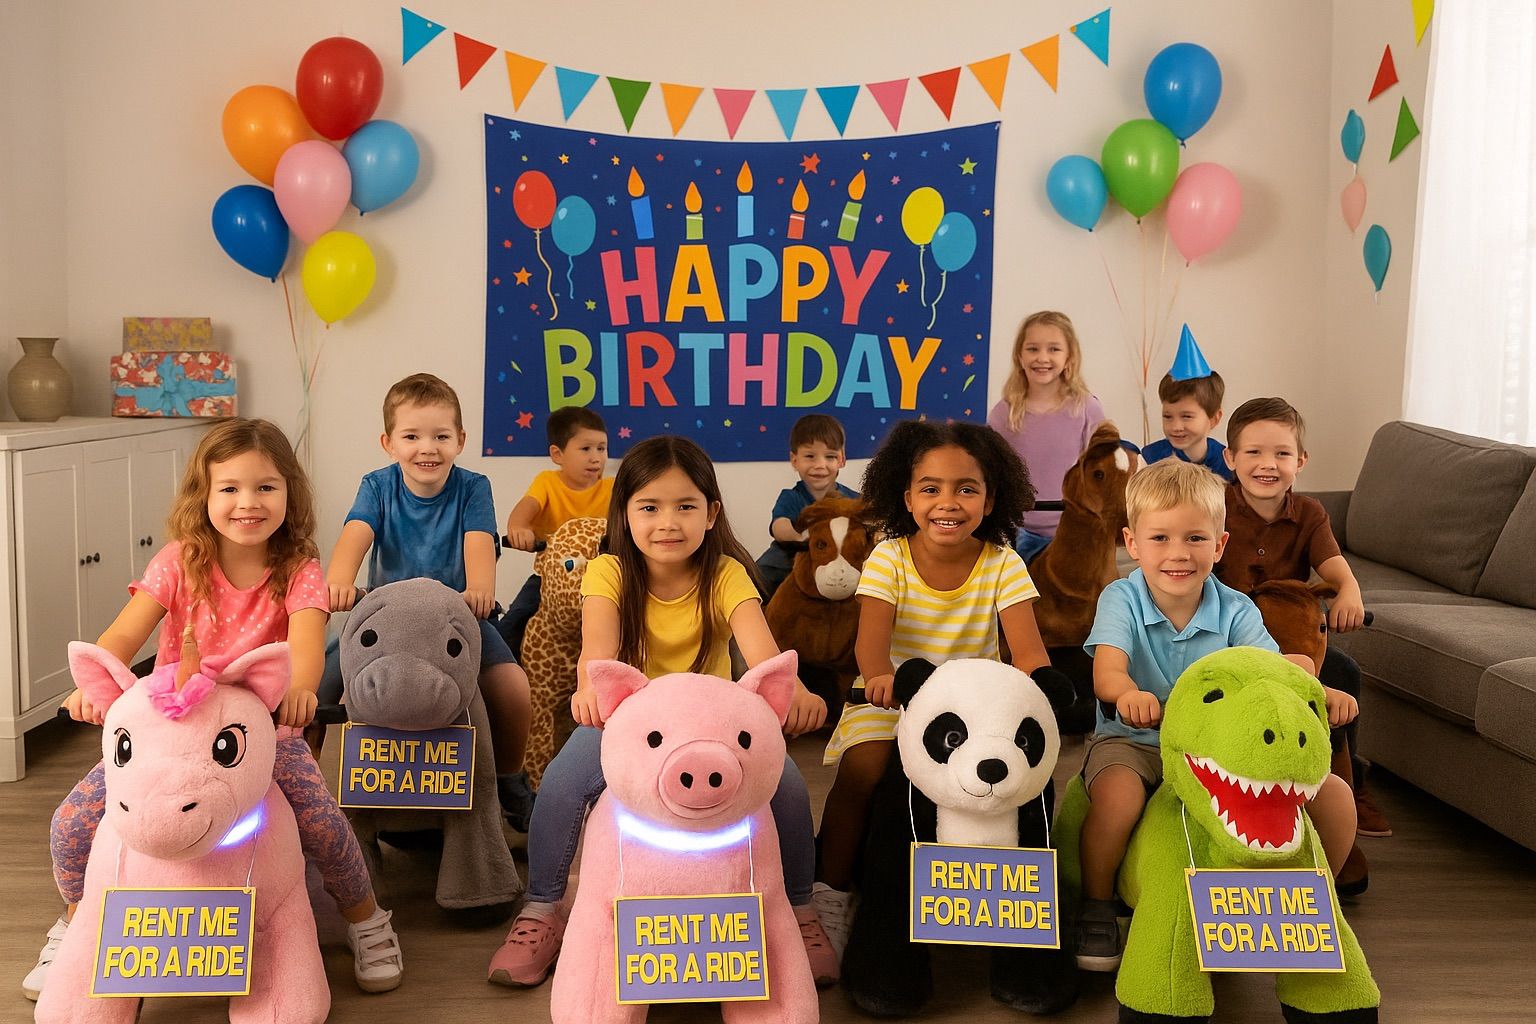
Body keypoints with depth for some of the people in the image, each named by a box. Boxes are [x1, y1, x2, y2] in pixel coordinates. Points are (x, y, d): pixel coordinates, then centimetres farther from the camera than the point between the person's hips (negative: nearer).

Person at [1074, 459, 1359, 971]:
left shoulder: (1235, 610, -1)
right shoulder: (1121, 599, -9)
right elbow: (1106, 671, -25)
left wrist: (1318, 691, -37)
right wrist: (1129, 692, -50)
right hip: (1133, 742, -3)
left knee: (1334, 796, -11)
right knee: (1118, 796, -38)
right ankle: (1097, 910, -9)